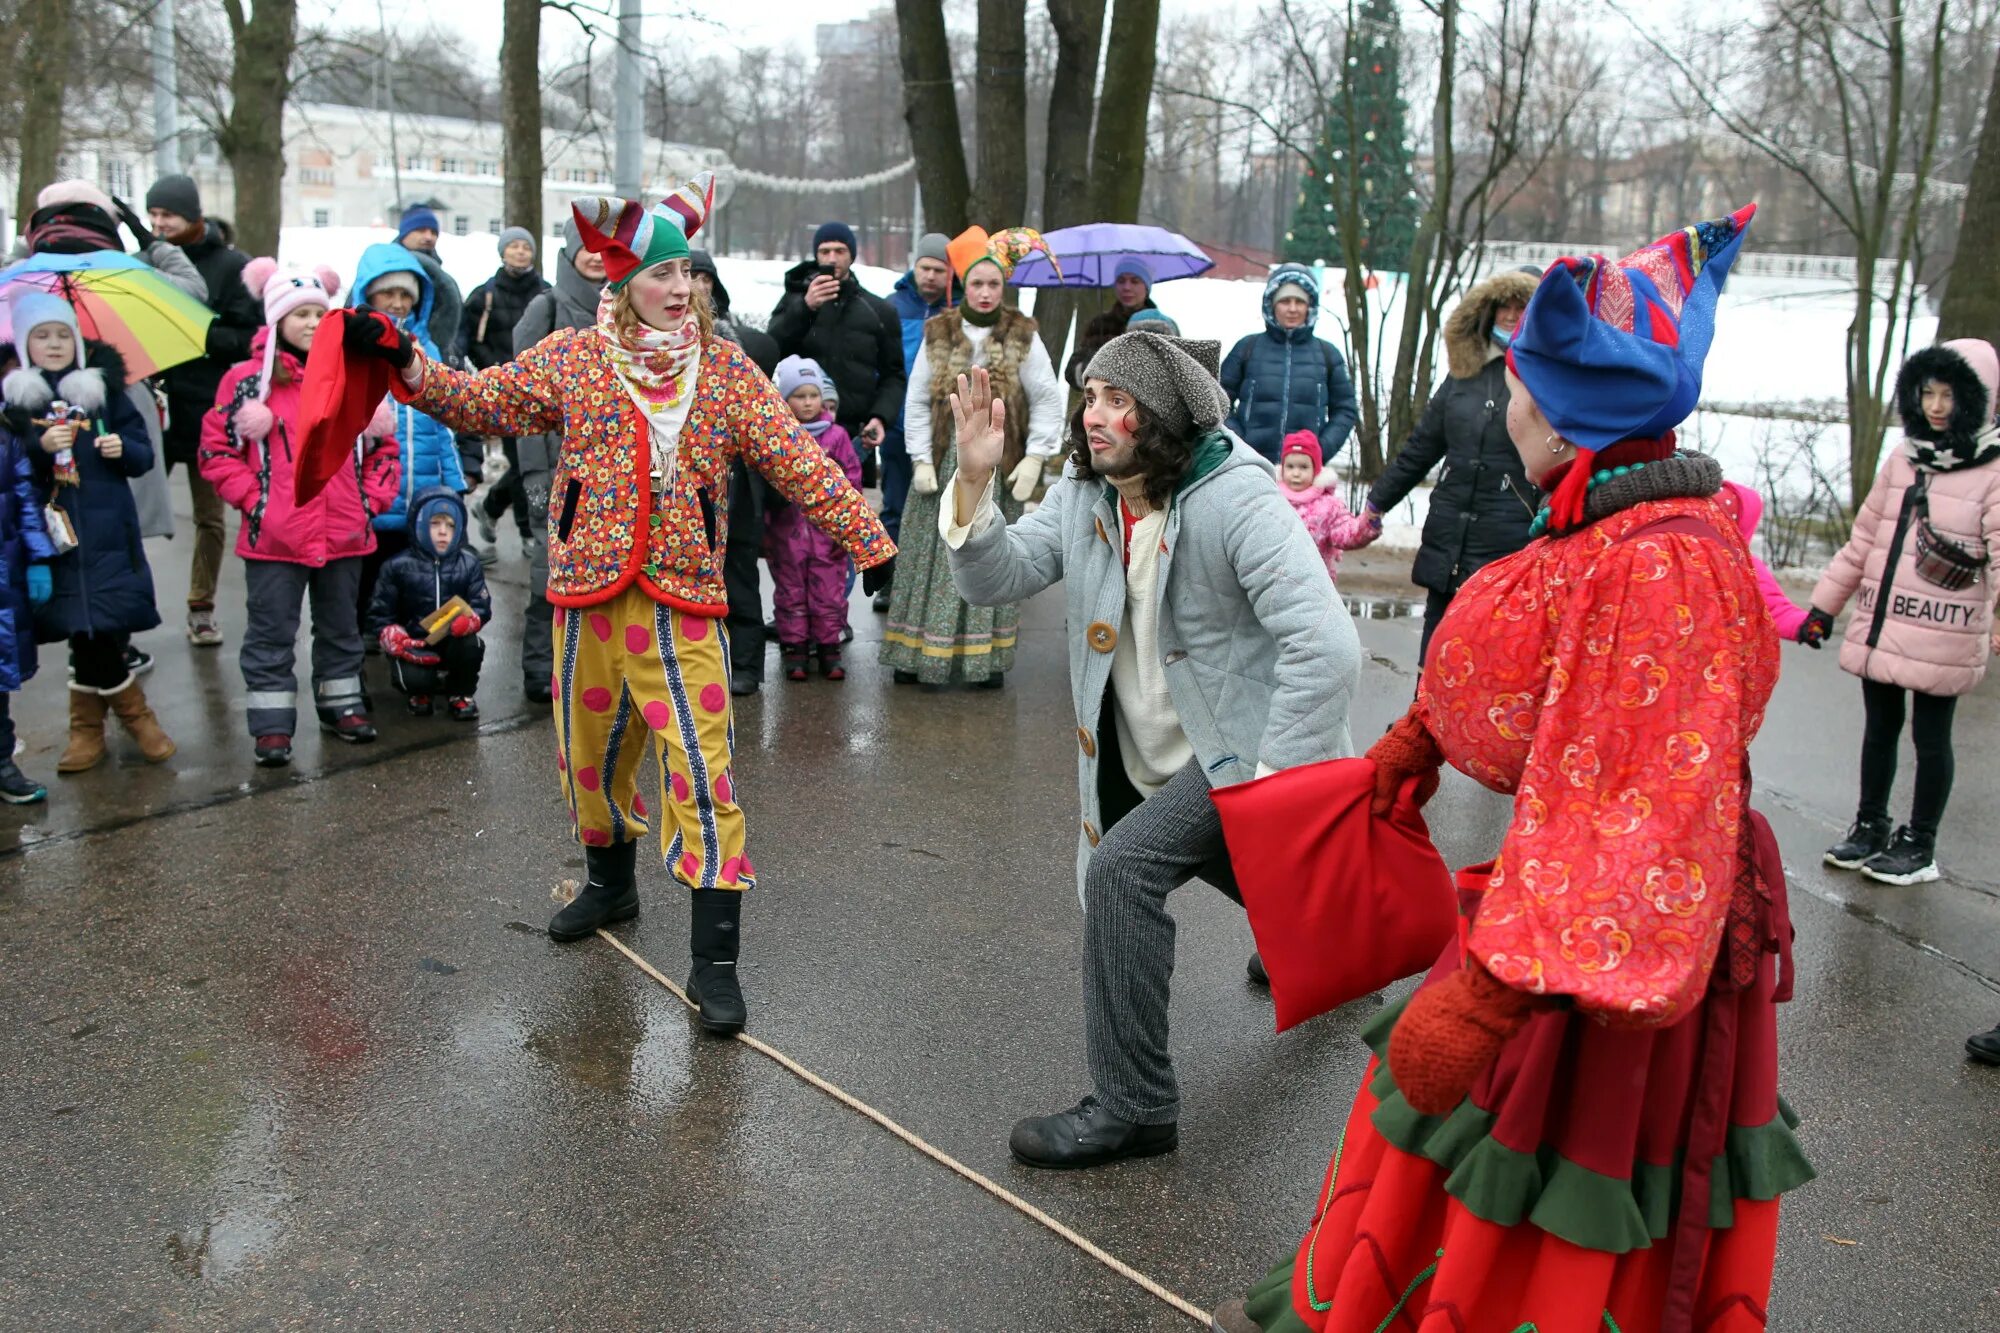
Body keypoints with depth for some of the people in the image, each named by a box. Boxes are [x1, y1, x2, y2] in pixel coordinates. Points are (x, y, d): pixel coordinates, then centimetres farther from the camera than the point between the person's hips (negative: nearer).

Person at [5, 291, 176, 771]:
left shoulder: (103, 387, 7)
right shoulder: (12, 396, 4)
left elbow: (143, 453, 9)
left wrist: (124, 448, -12)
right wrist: (40, 447, -17)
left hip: (108, 530, 0)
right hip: (53, 532, 0)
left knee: (97, 631, -2)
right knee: (88, 633, 0)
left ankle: (88, 724, 16)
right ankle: (135, 713, 17)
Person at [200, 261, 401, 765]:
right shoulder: (249, 380, -4)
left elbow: (383, 445, 14)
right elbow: (216, 450, -2)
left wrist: (373, 497, 3)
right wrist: (252, 498, -10)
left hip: (345, 533, 4)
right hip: (275, 536, -3)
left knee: (341, 627, 16)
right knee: (272, 634, 4)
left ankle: (342, 704, 30)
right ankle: (272, 725, 11)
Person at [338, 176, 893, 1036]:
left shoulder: (725, 368, 1)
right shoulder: (571, 359, 2)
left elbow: (798, 462, -2)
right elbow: (480, 401, 5)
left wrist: (869, 540, -7)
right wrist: (403, 361, -9)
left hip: (682, 599, -2)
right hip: (588, 590, 2)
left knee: (702, 770, -9)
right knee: (591, 752, 18)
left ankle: (715, 958, -3)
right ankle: (610, 882, 45)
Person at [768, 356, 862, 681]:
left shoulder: (836, 436, 1)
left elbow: (852, 479, 3)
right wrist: (765, 532, 2)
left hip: (828, 529, 0)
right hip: (787, 530, 0)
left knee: (829, 592, 4)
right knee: (791, 593, 8)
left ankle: (829, 649, 14)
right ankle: (794, 650, 17)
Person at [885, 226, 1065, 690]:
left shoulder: (1023, 337, 0)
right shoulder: (939, 335, 3)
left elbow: (1048, 401, 2)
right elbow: (916, 402, 4)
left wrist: (1035, 458, -5)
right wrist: (921, 459, -3)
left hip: (998, 467, 0)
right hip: (945, 462, 1)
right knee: (936, 558, 1)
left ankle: (988, 658, 11)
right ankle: (923, 655, 8)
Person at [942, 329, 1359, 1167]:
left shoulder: (1235, 500, -24)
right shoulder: (1084, 494, -3)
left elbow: (1327, 648, -30)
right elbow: (996, 579, -9)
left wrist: (1271, 783, -29)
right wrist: (975, 482, -26)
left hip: (1243, 749, -8)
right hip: (1150, 763, 8)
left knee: (1121, 869, -25)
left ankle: (1131, 1106, -14)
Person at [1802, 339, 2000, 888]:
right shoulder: (1901, 463, 10)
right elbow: (1863, 541, 16)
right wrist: (1823, 605, 16)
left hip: (1940, 640, -6)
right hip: (1878, 630, 6)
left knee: (1930, 737, 5)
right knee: (1879, 729, 16)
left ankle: (1919, 845, 18)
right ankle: (1870, 827, 30)